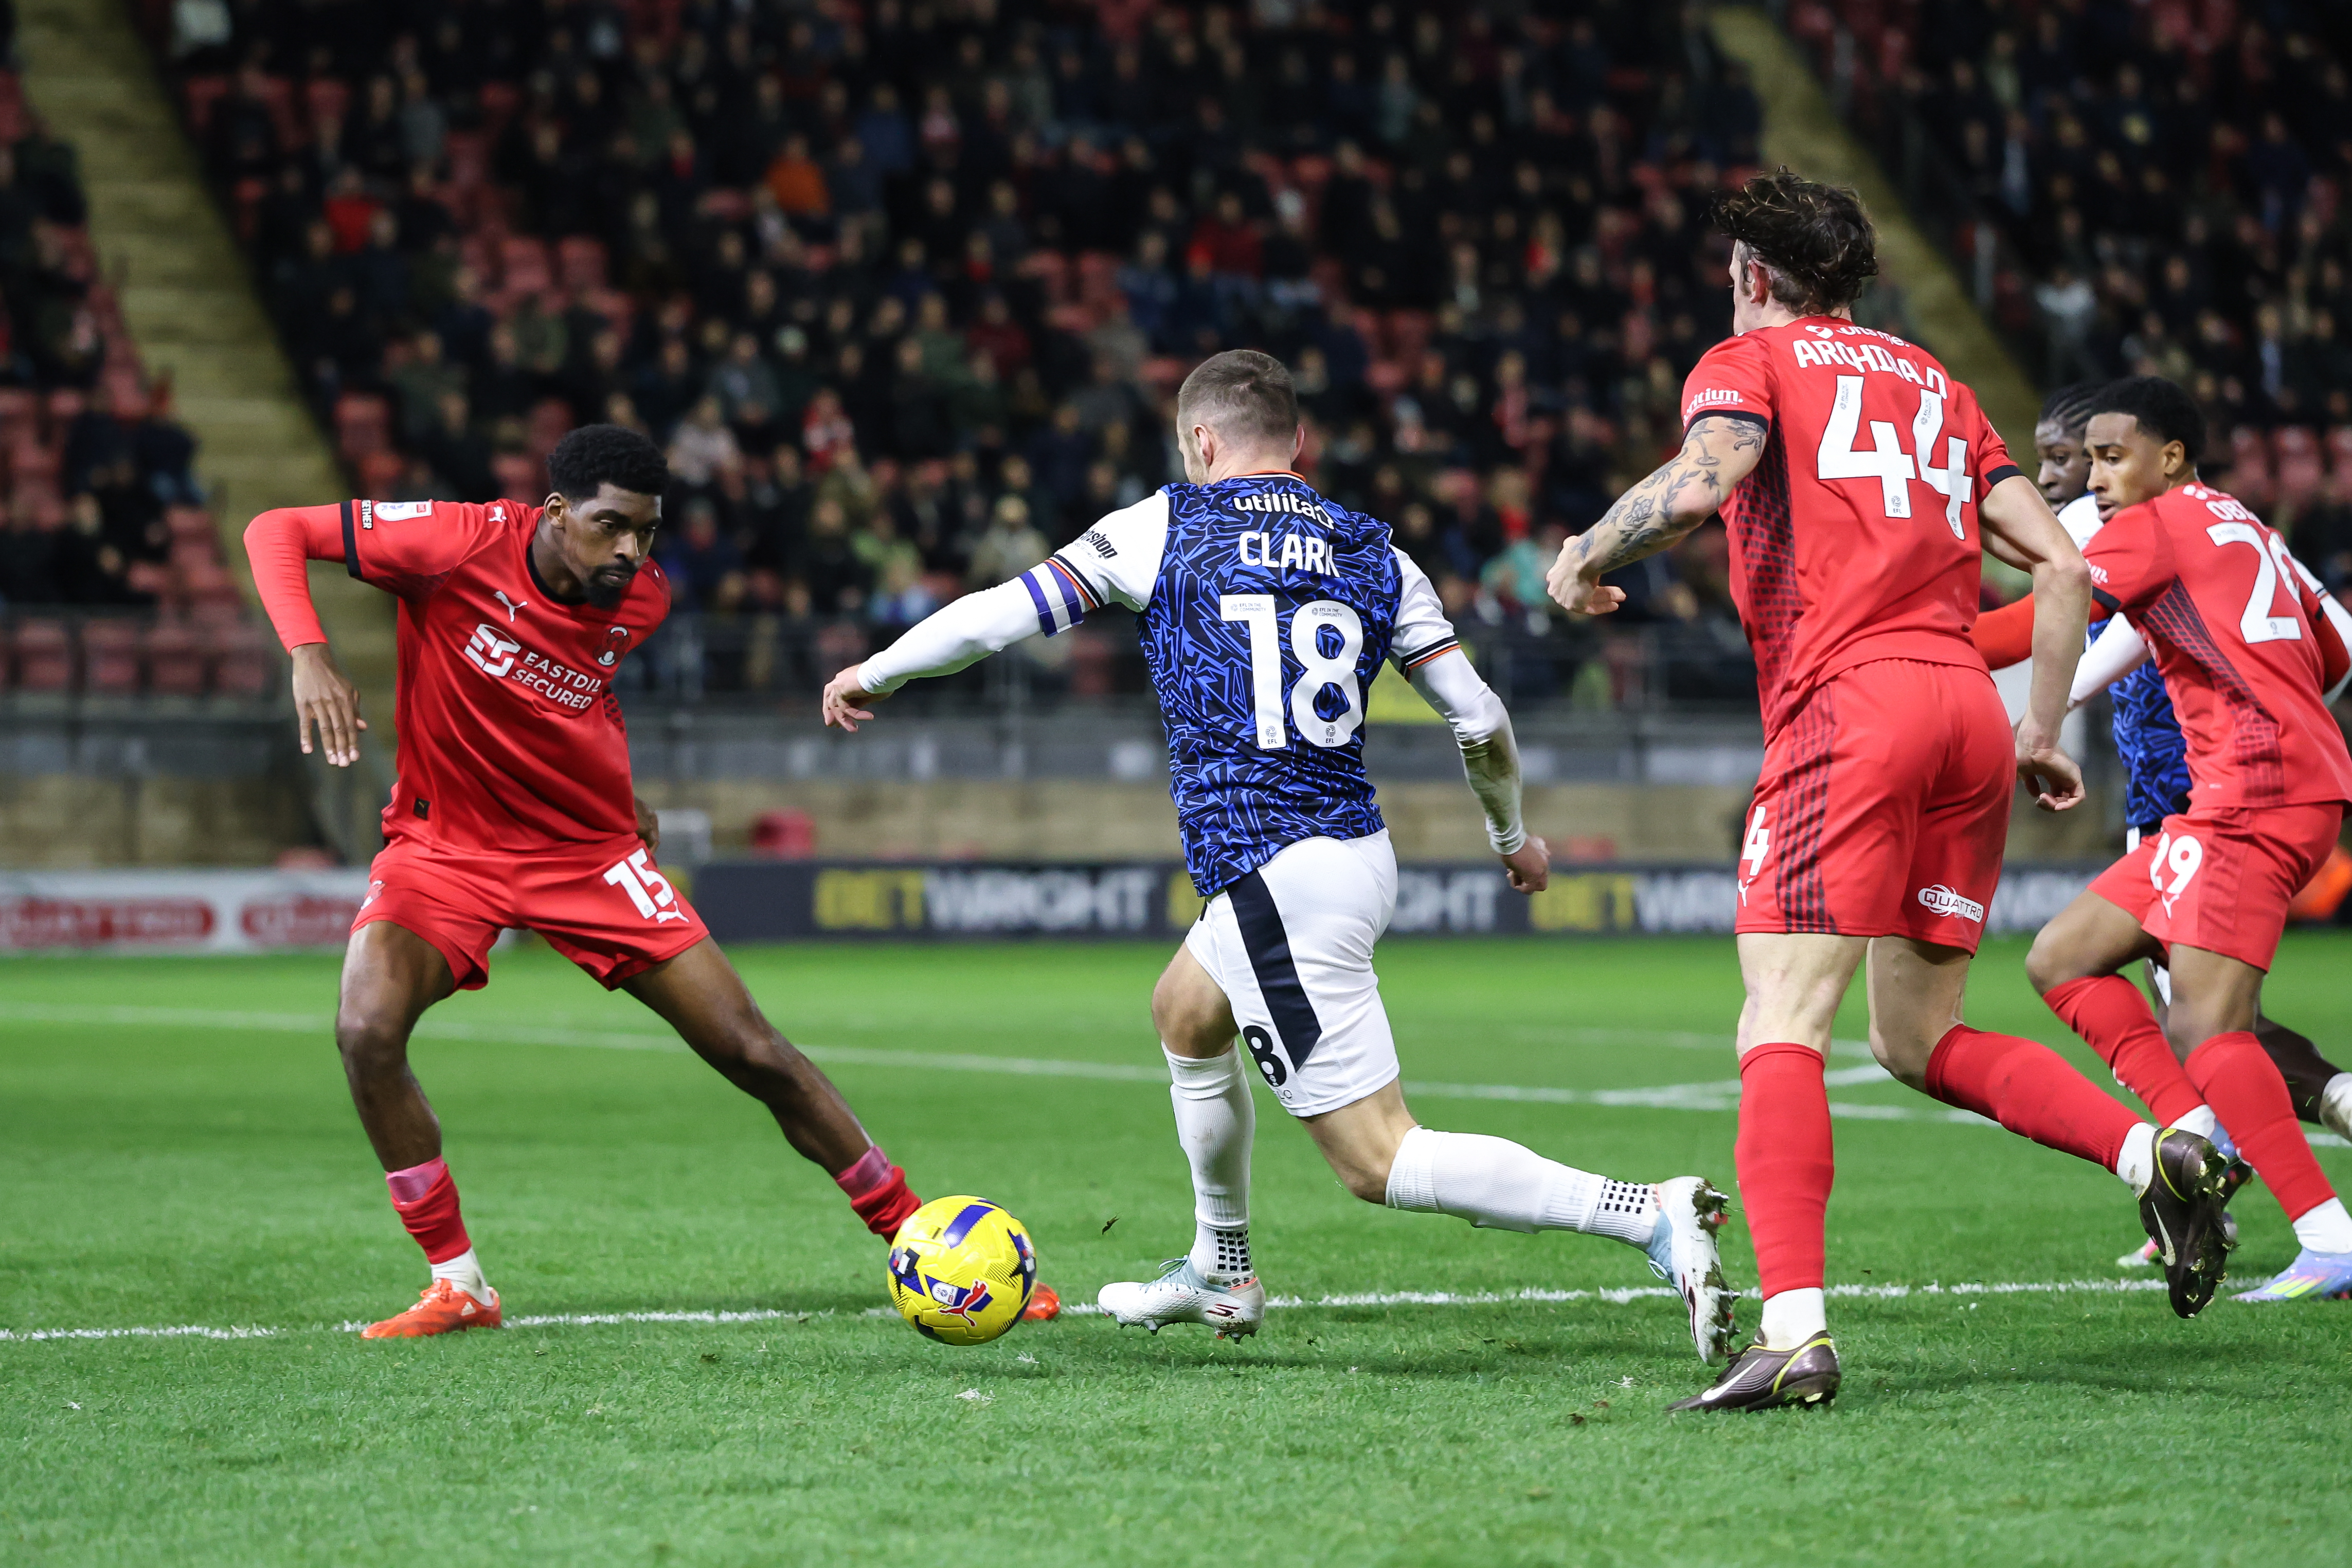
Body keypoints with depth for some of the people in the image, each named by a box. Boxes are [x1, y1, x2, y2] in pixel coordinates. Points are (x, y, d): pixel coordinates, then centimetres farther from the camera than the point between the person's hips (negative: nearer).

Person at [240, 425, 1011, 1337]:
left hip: (590, 850, 2)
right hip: (446, 844, -2)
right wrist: (308, 656, -32)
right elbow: (275, 532, -18)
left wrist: (618, 793, 11)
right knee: (366, 1030, -29)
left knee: (753, 1052, -4)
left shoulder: (640, 599, -7)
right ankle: (458, 1285, -13)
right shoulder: (462, 544, -21)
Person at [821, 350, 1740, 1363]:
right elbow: (1480, 720, 9)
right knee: (1185, 1013, 33)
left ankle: (1650, 1215, -23)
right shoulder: (1372, 556, 11)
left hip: (1275, 882, -7)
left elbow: (1005, 615, 2)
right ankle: (1221, 1275, 44)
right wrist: (1512, 835, 28)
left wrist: (875, 674, 18)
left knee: (1379, 1161, -7)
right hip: (1356, 854, 7)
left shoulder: (1165, 529, 0)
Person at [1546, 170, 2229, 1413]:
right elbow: (2062, 567, 19)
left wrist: (1585, 557, 3)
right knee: (1919, 1041, 17)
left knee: (1780, 1032, -10)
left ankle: (1794, 1331, -24)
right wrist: (2044, 732, 24)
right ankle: (2155, 1152, -3)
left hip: (1847, 703, -6)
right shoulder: (1931, 383, 26)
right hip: (1967, 706, 6)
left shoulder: (1749, 361, 9)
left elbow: (1699, 482, -13)